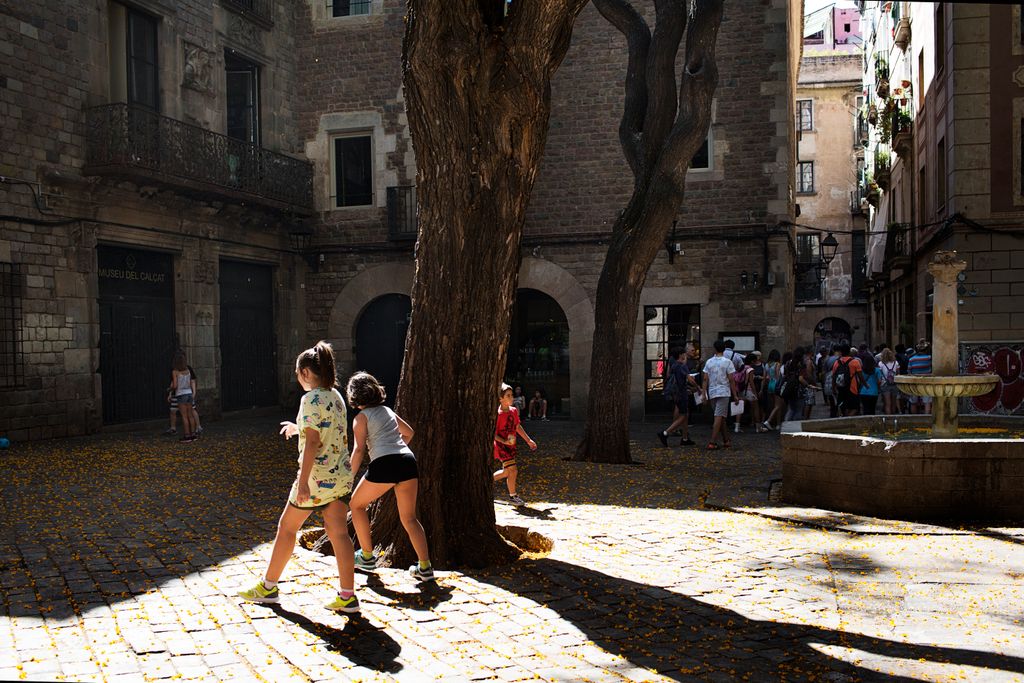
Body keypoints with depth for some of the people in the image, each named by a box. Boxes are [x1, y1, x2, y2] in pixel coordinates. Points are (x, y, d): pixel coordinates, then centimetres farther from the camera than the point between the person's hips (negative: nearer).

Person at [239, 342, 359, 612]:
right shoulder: (335, 395, 9)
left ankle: (268, 587, 24)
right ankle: (347, 596, 6)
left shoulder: (312, 399, -15)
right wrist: (299, 428, 30)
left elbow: (312, 442, -21)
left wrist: (303, 481, -22)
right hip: (341, 476, 7)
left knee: (286, 527, 10)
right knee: (338, 533, 7)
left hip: (317, 477, -7)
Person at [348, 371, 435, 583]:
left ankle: (367, 556, 22)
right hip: (408, 461, 5)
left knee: (357, 504, 19)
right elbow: (408, 432, 36)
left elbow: (359, 450, -5)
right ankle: (425, 567, 1)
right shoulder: (387, 411, 24)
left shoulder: (361, 417, 6)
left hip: (384, 464, -5)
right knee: (409, 518, 11)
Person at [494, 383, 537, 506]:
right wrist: (504, 441, -27)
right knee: (513, 470, -12)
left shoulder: (514, 411, 5)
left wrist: (529, 440, 19)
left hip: (511, 445, 8)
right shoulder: (498, 414, -17)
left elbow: (518, 427, 19)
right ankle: (513, 496, 3)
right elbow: (492, 433, -15)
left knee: (507, 472, 14)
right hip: (501, 446, -8)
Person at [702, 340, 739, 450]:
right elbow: (731, 380, -7)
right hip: (724, 392, -4)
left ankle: (726, 440, 24)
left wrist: (704, 394, 7)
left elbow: (705, 379, 3)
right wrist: (735, 395, -1)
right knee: (719, 417, -7)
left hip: (712, 393, 4)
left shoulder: (709, 362, 5)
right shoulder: (727, 362, -6)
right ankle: (712, 443, -15)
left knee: (721, 417, 16)